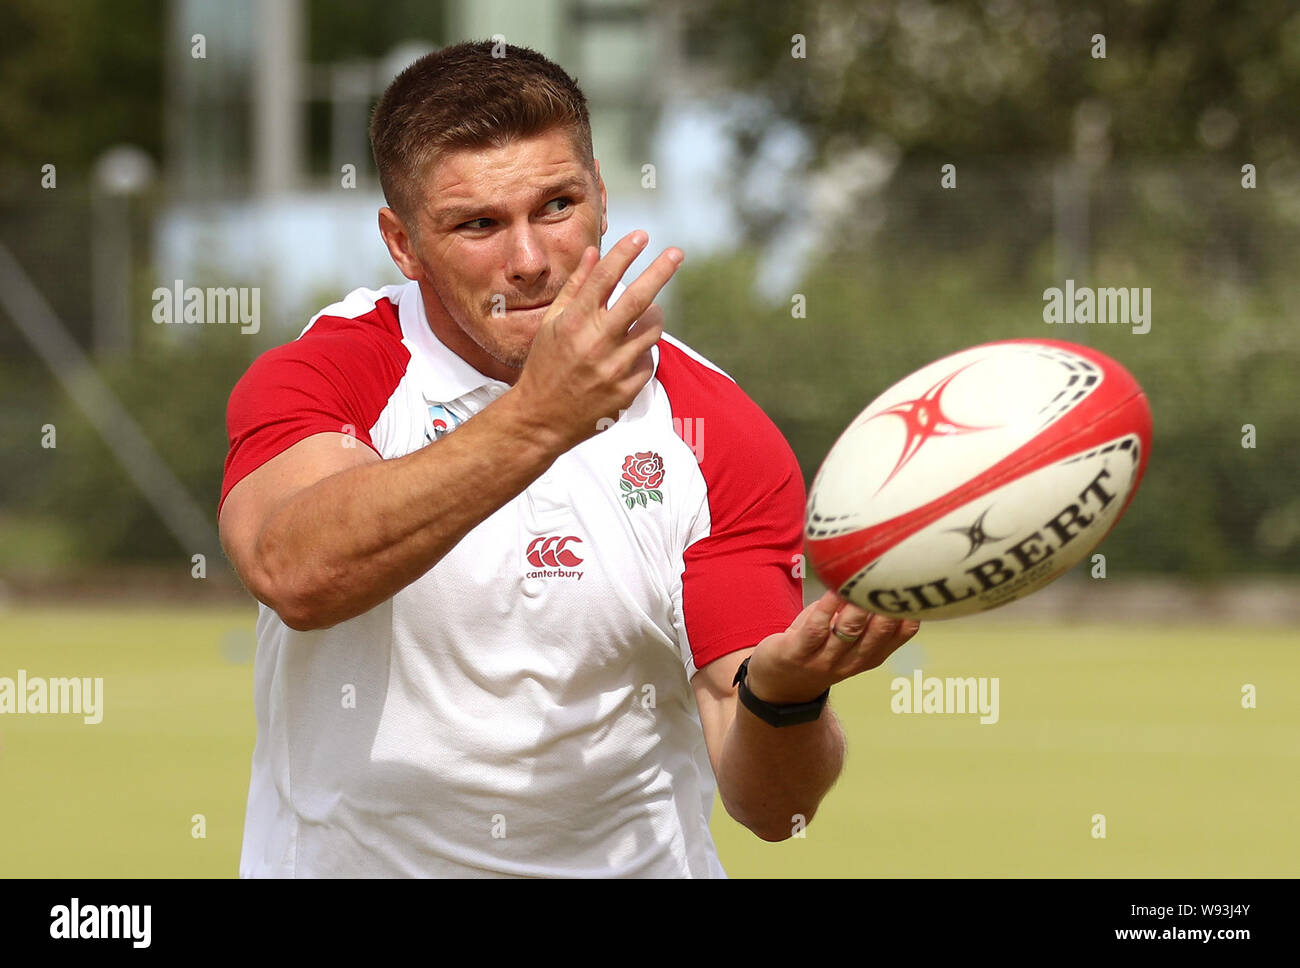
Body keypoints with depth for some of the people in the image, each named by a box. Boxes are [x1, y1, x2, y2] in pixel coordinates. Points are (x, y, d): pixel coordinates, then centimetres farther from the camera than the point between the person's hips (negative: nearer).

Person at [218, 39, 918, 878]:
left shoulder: (722, 437, 1)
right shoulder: (317, 382, -3)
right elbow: (292, 573, -25)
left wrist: (785, 691, -24)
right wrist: (536, 422, -33)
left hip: (629, 863, 1)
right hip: (346, 864, -1)